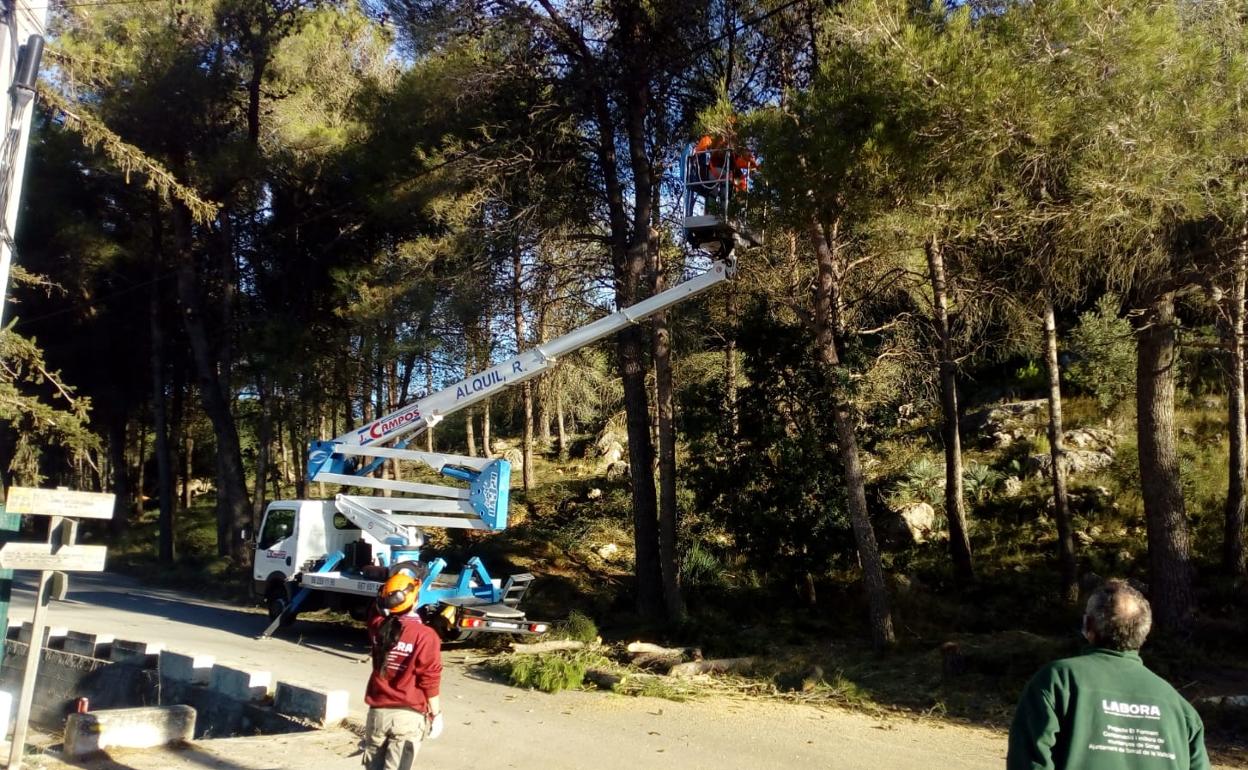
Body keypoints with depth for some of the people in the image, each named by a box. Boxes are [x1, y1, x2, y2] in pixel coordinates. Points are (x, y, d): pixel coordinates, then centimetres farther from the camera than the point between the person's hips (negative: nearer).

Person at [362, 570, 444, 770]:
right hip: (408, 716, -4)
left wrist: (393, 581, 19)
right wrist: (436, 714, -1)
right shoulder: (424, 635, -16)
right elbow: (429, 680, -12)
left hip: (377, 712, 4)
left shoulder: (378, 626, -3)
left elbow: (377, 610, 23)